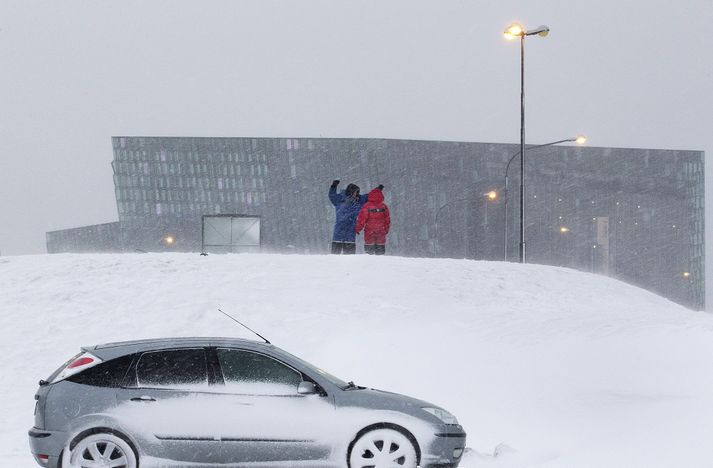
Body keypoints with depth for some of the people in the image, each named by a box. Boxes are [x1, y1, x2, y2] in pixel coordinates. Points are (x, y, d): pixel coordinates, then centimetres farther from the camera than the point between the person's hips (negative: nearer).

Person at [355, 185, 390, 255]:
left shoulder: (367, 206, -8)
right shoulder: (384, 206, 3)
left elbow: (362, 219, -8)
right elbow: (387, 219, 9)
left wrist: (358, 228, 2)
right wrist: (386, 229, 22)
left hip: (369, 231, -3)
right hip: (381, 231, 3)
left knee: (369, 250, 2)